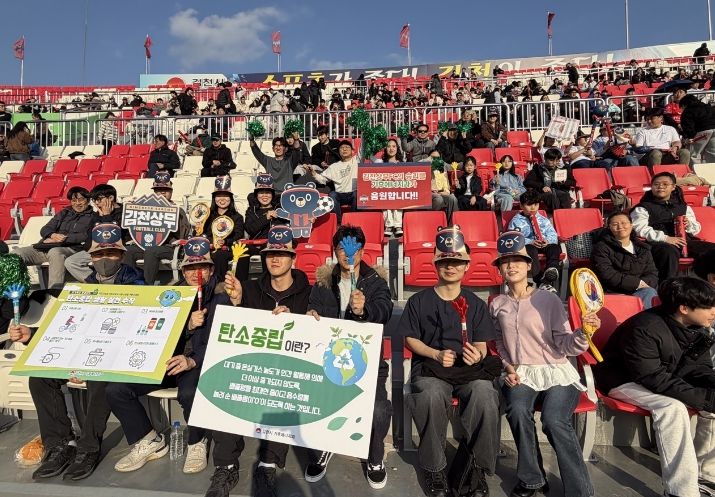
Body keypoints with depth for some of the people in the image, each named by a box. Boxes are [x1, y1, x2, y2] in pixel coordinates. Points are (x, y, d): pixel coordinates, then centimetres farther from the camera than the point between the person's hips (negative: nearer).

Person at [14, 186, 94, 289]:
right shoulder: (64, 213, 27)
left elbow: (87, 236, -7)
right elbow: (44, 230, 19)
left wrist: (64, 238, -11)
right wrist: (53, 235, -5)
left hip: (71, 249, -7)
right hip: (46, 247, 7)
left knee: (55, 252, -40)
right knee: (17, 253, -14)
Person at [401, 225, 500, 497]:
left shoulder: (475, 304, 12)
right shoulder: (419, 301, 8)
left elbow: (481, 345, 10)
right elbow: (410, 339, 7)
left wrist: (477, 356, -15)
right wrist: (436, 354, -10)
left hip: (468, 368, 1)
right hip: (429, 366, -1)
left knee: (484, 393, -33)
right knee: (431, 394, -36)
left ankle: (480, 468, -12)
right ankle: (434, 469, -14)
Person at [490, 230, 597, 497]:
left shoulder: (548, 300, -1)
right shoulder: (497, 305, 9)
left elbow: (565, 346, -5)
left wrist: (583, 333, -24)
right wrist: (508, 367, 4)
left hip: (555, 372, -2)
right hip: (519, 374, 2)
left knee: (554, 420, -30)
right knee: (517, 410, -29)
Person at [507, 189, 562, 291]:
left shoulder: (544, 220, 21)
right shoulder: (516, 221, 9)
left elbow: (553, 236, 12)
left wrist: (547, 240, -14)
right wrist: (530, 242, -20)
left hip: (544, 245, 4)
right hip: (526, 246, -4)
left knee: (555, 247, -28)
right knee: (531, 249, -38)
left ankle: (551, 270, -49)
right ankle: (540, 280, -49)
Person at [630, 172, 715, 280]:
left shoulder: (683, 206, 24)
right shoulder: (643, 208, 6)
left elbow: (697, 229, 27)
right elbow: (640, 229, -9)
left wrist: (689, 225, 1)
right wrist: (665, 238, -20)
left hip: (685, 240, 6)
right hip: (659, 243, -5)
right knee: (670, 252, -38)